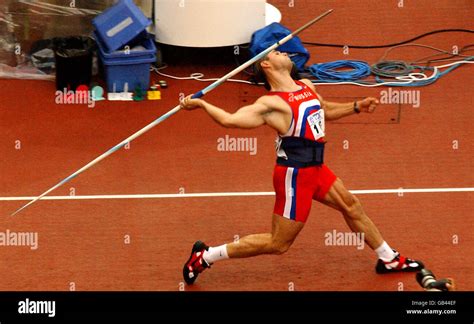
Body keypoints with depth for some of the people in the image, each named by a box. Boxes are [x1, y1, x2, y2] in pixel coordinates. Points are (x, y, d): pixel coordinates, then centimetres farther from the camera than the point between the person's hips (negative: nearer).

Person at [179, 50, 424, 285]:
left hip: (316, 169, 9)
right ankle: (204, 256, 6)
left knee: (351, 206, 21)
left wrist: (355, 107, 19)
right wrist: (201, 104, -17)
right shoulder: (272, 103, -18)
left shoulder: (307, 86, 9)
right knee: (278, 244, -2)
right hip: (295, 175, -9)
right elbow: (230, 119, -25)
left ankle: (389, 259, 40)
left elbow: (323, 110, 29)